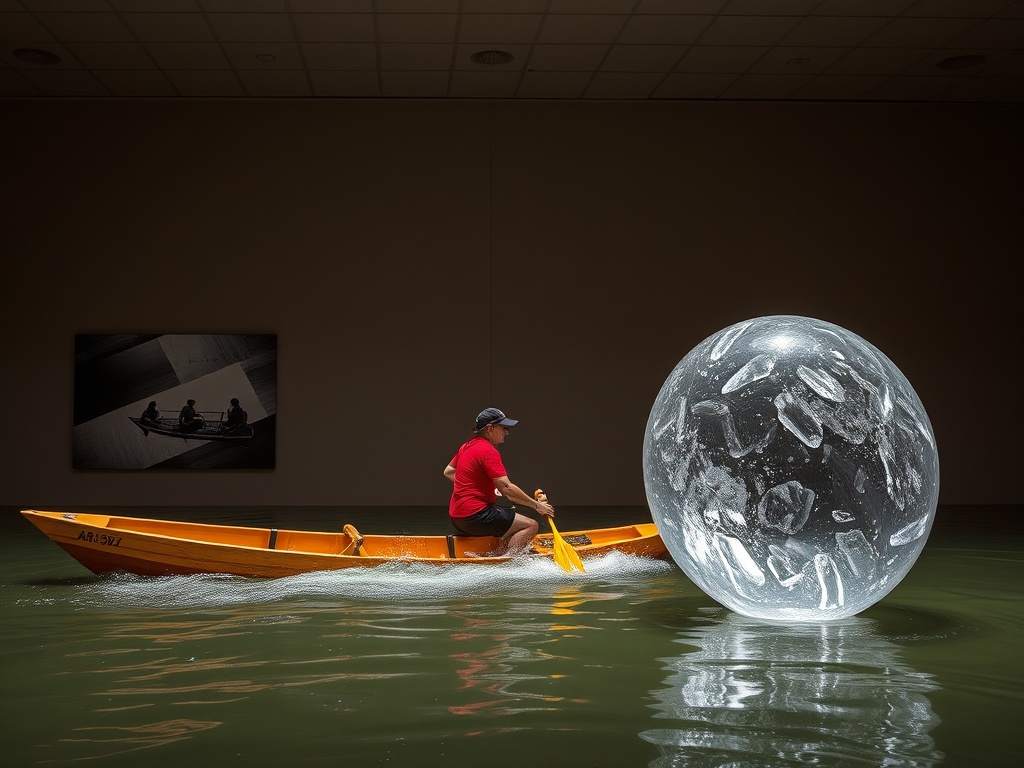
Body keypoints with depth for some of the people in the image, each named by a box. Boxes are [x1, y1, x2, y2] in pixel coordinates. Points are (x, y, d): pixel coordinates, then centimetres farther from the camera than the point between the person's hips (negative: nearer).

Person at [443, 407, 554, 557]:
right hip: (474, 515, -10)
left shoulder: (467, 446, 13)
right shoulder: (488, 451, -15)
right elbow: (506, 489, -21)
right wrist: (537, 505, -14)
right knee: (531, 525, -13)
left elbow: (448, 472, 26)